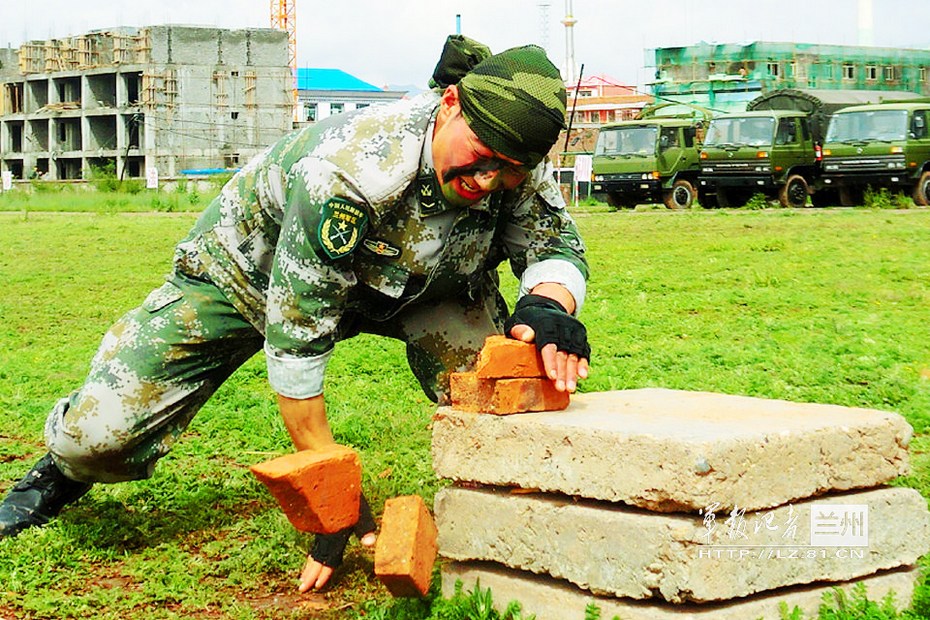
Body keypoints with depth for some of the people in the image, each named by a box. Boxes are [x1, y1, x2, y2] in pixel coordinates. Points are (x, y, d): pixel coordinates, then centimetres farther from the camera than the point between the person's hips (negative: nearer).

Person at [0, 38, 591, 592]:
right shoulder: (347, 168, -42)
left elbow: (558, 244, -17)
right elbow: (294, 333, -38)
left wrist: (548, 304, -45)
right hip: (251, 267, -4)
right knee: (101, 433, -13)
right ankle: (66, 466, 25)